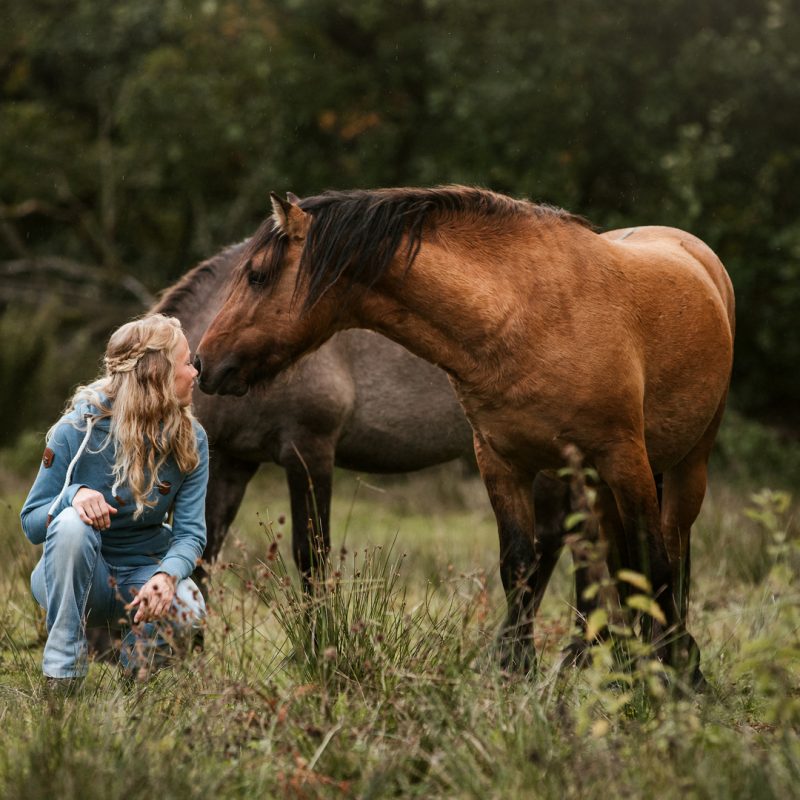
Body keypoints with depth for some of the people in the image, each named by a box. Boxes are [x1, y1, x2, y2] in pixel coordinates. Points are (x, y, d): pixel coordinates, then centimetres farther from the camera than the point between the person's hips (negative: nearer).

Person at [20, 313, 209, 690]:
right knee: (71, 524, -35)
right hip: (78, 574, -2)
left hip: (144, 570, 2)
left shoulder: (191, 439, -6)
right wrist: (74, 495, -34)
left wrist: (167, 575, -35)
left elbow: (190, 531, -12)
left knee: (186, 611, -32)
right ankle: (63, 670, -25)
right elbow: (32, 523, -12)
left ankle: (134, 658, 5)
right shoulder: (80, 428, -15)